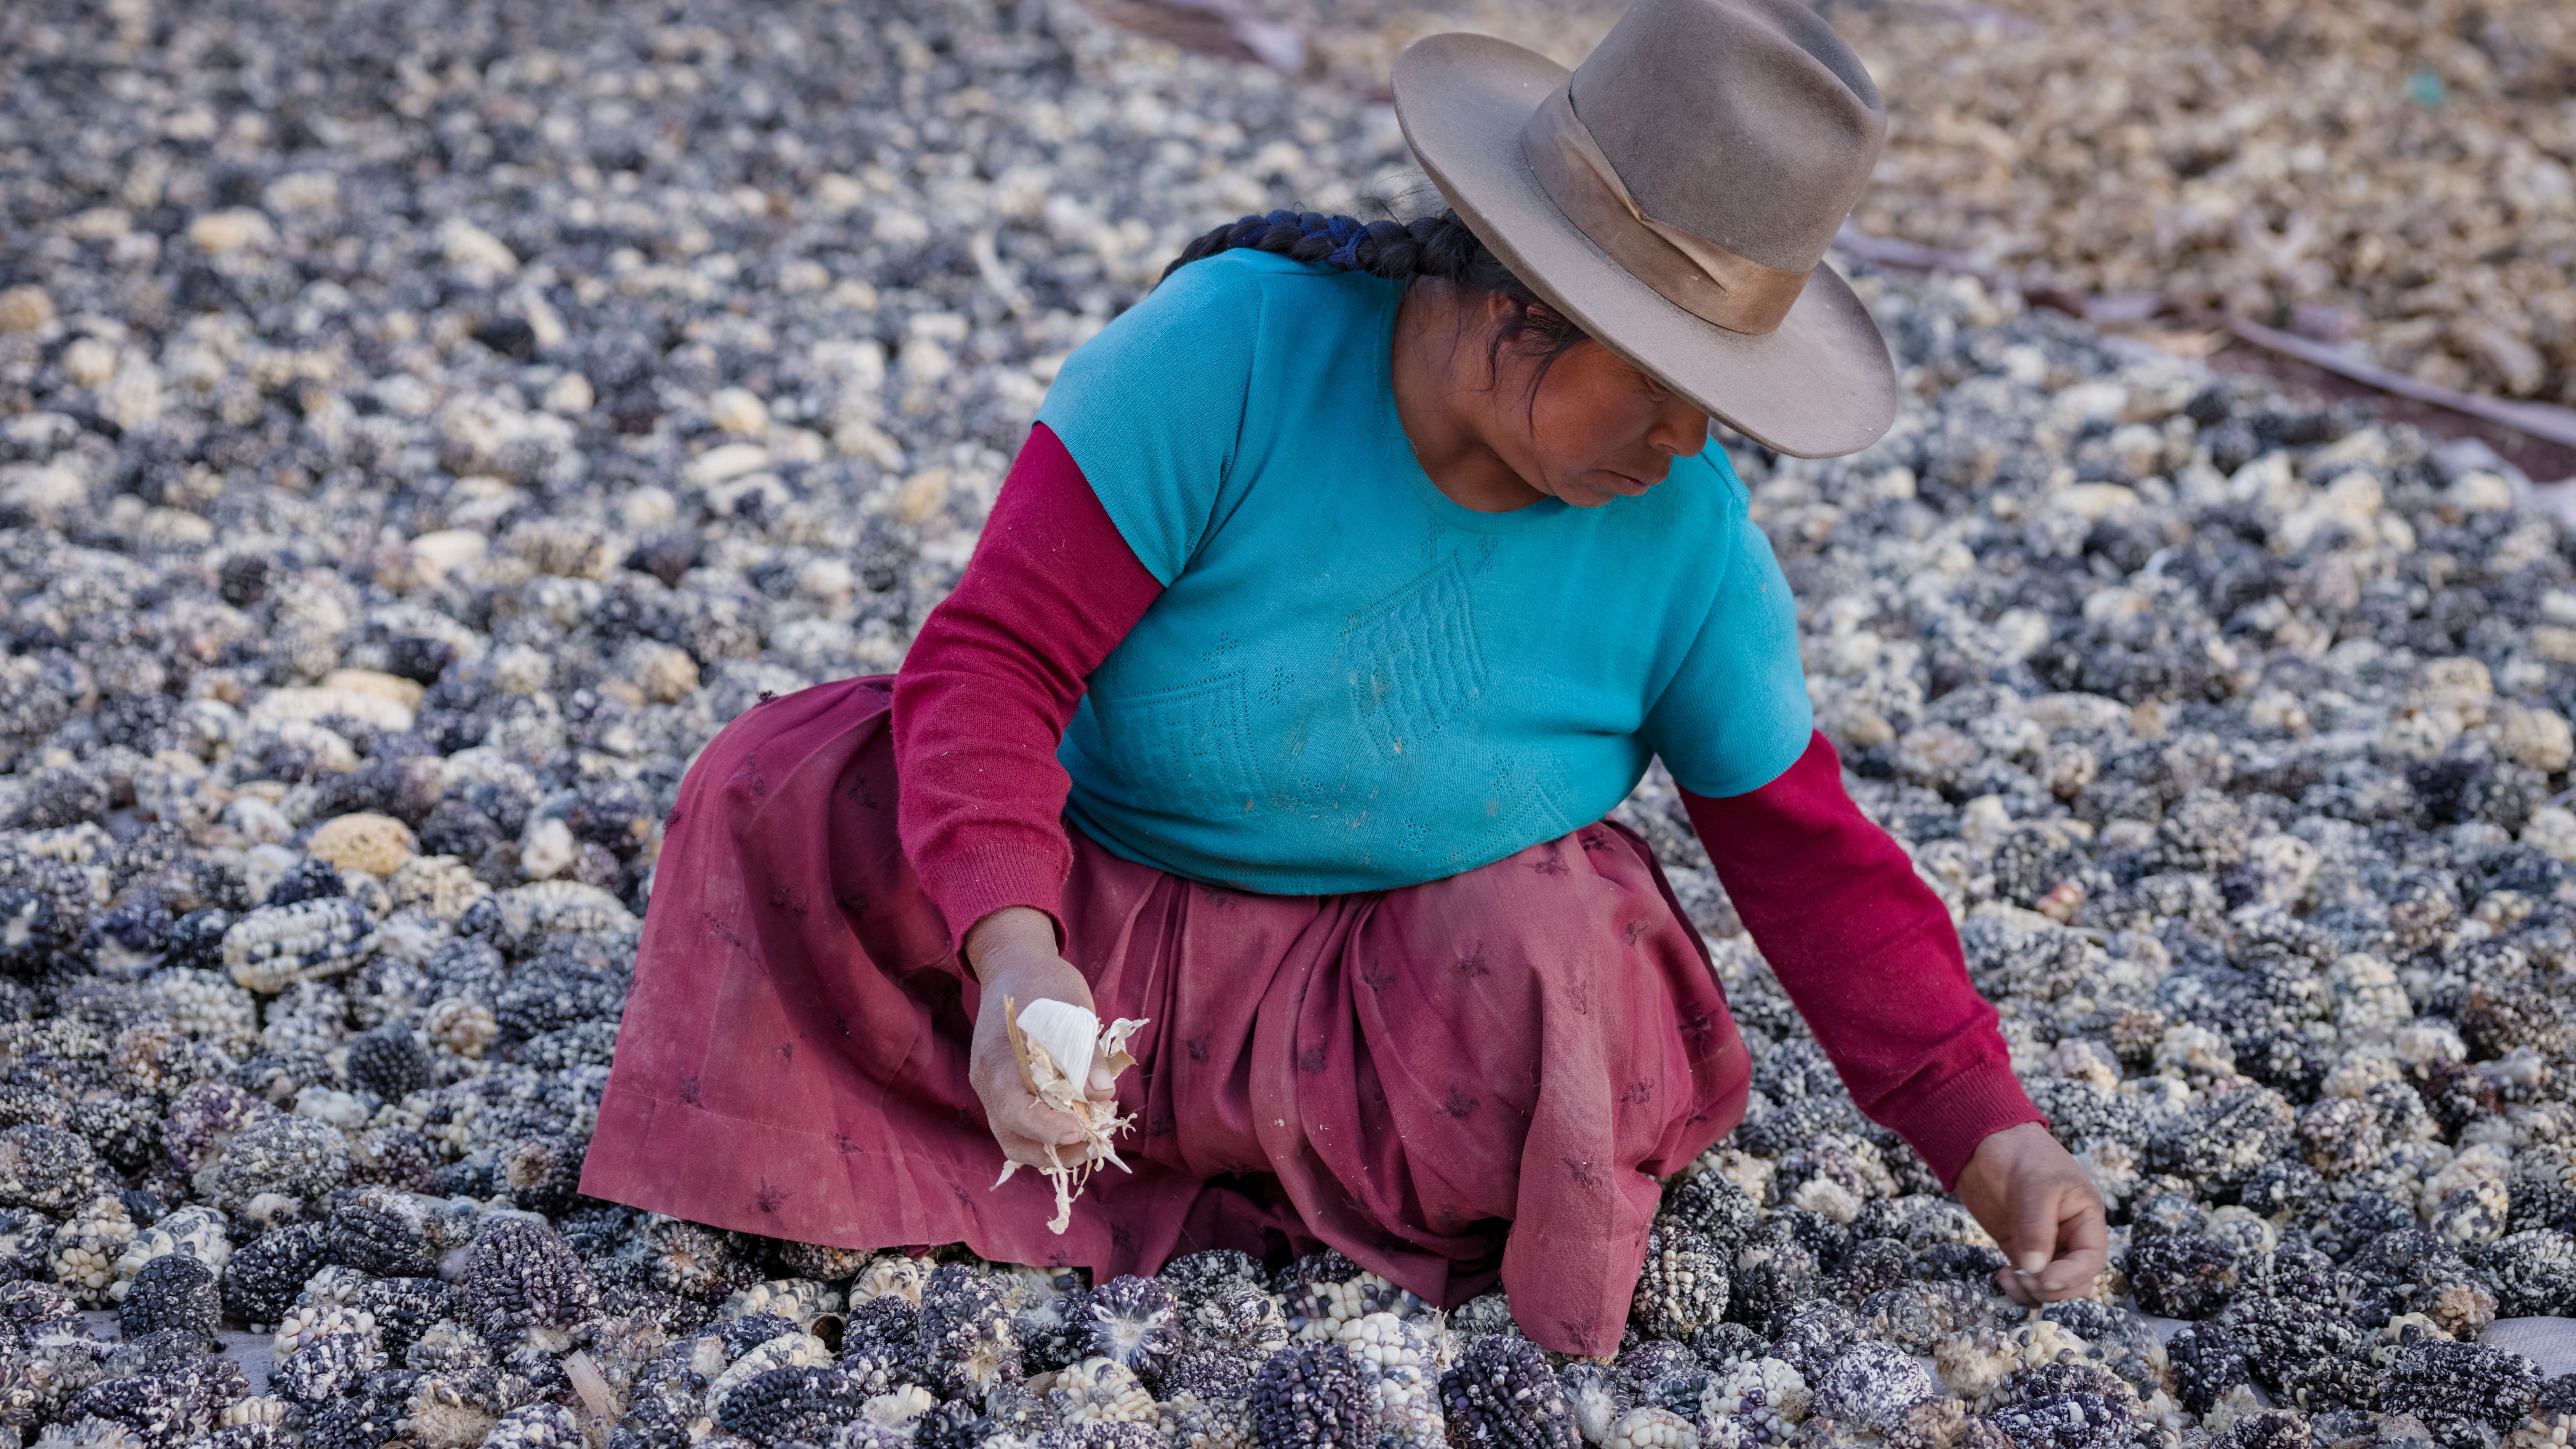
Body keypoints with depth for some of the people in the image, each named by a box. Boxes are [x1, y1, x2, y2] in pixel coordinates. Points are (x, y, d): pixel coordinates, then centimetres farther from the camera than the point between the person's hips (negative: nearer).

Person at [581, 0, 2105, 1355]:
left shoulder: (1686, 531, -15)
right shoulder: (1236, 344, -24)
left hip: (1408, 970, 1)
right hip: (1098, 907, 0)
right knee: (784, 797, -22)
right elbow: (992, 656, -26)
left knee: (1554, 1005, -33)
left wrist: (1997, 1150, -11)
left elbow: (1815, 862, -5)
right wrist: (1013, 953, -43)